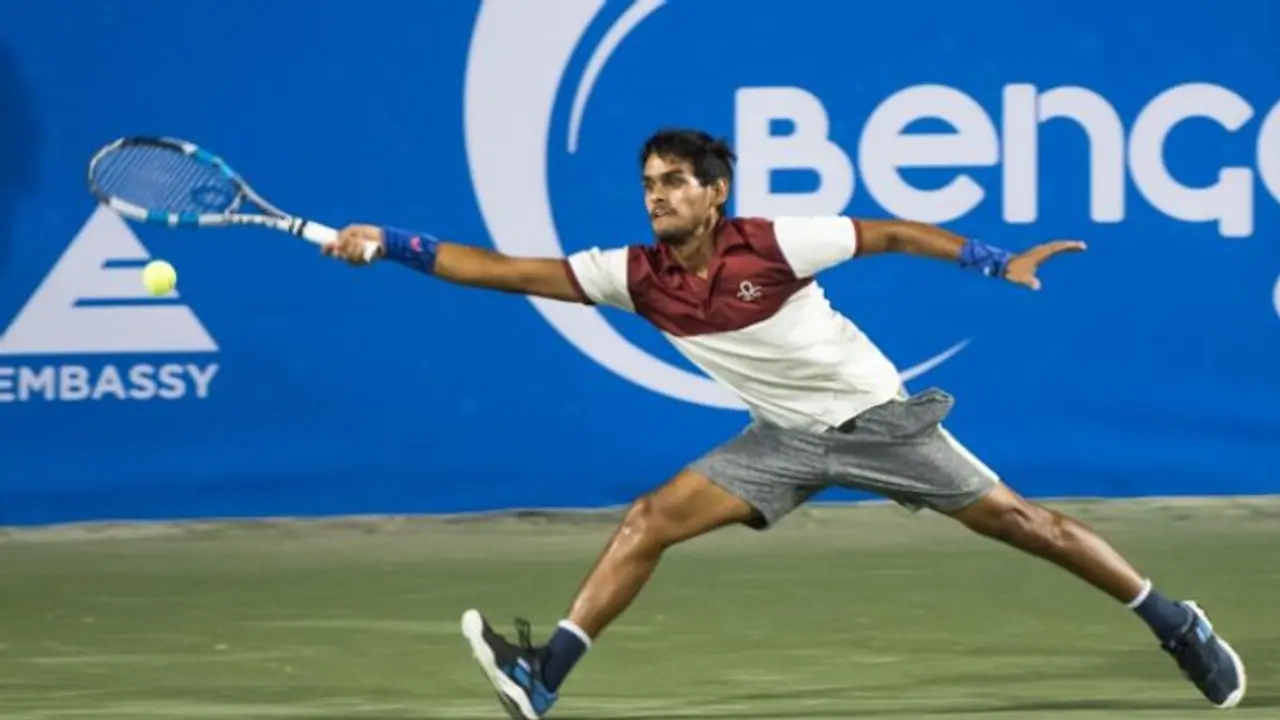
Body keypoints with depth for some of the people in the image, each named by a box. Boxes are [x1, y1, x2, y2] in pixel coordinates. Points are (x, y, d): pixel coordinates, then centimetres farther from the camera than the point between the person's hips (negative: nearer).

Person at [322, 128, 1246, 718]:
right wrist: (390, 245, -16)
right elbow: (511, 271, -10)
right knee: (650, 520, -11)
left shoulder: (774, 244, -22)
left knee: (1011, 517, -3)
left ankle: (1178, 624, 10)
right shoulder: (635, 275, -9)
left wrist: (997, 261, -19)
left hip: (875, 417, -4)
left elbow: (888, 235, -13)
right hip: (787, 438, 4)